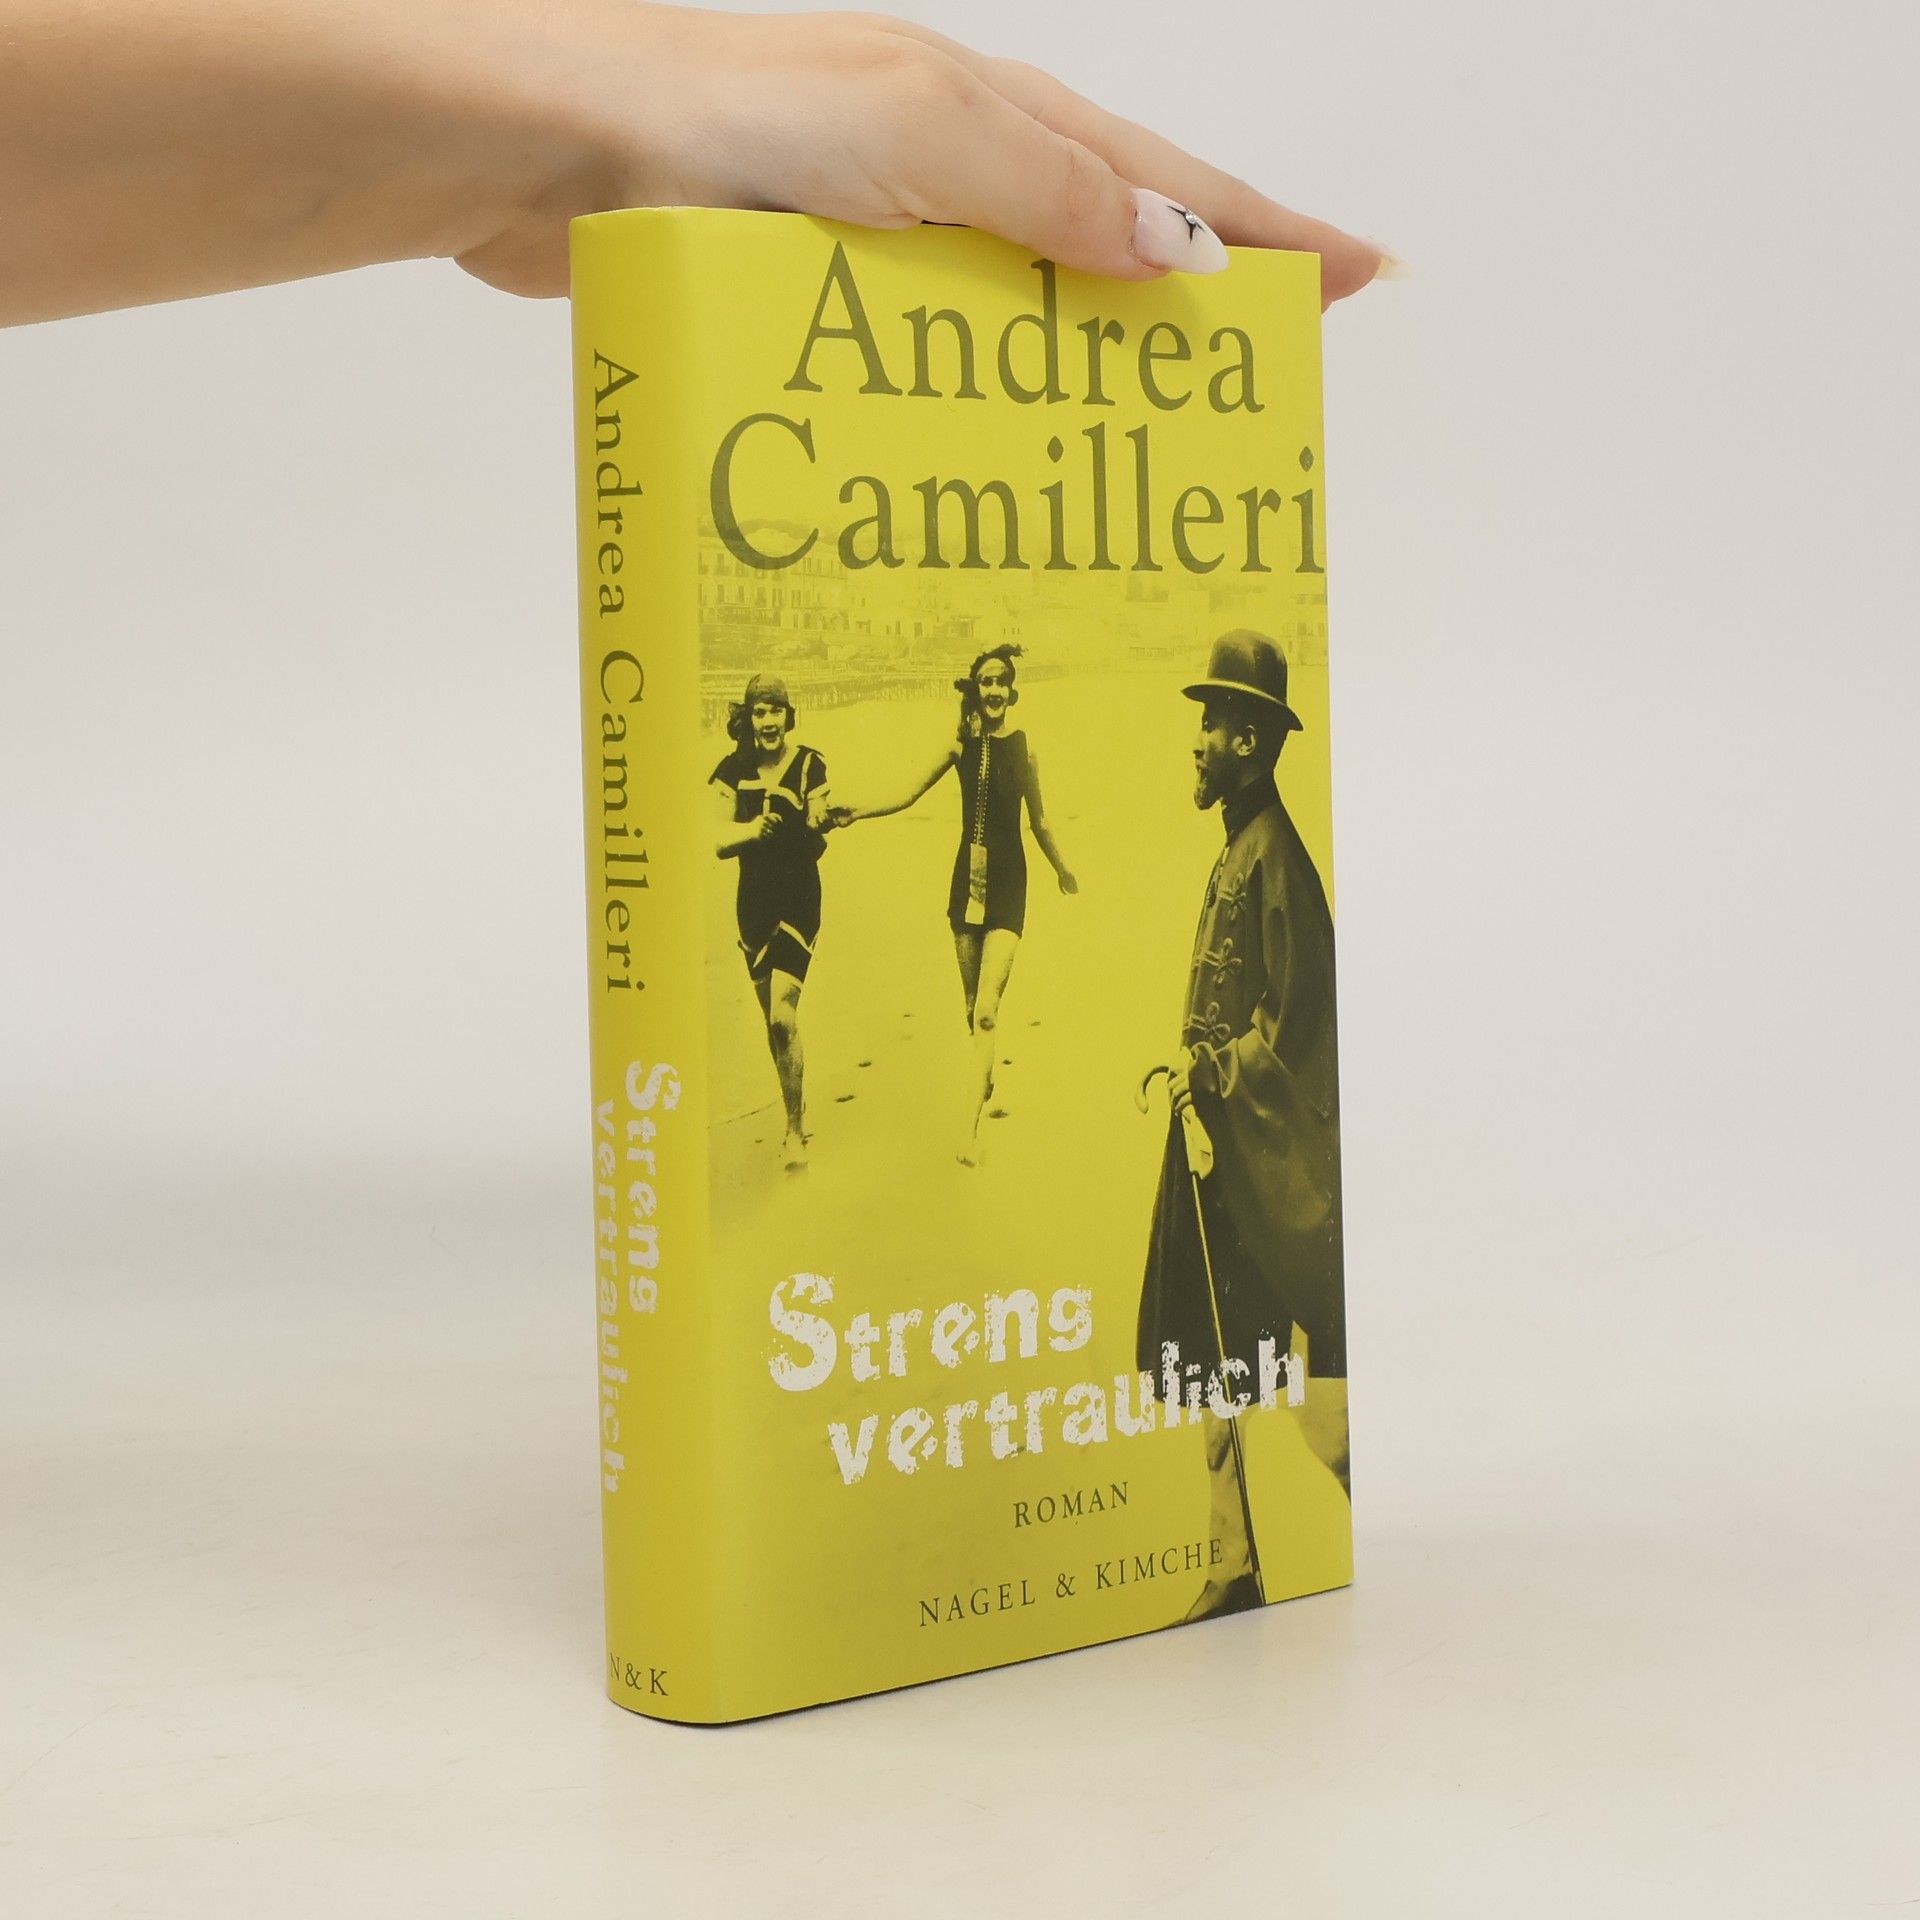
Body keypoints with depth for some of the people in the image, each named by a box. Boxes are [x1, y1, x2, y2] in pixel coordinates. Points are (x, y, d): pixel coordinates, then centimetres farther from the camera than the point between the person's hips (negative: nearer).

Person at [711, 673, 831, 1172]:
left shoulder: (810, 765, -7)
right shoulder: (733, 770, 0)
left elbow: (817, 846, -8)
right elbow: (719, 841, -9)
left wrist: (817, 828, -28)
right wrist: (753, 828, -26)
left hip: (798, 899, -3)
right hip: (754, 900, 4)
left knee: (784, 1016, -14)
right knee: (773, 1021, 11)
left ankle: (795, 1130, -3)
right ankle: (797, 1111, 30)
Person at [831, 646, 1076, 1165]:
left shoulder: (1023, 748, -3)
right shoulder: (961, 743, 2)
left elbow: (1039, 821, 12)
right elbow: (908, 795, 3)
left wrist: (1062, 869, 23)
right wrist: (857, 813, -11)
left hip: (1008, 884, -3)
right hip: (967, 878, 3)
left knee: (987, 1012, -13)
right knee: (973, 1009, 13)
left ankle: (970, 1129, -16)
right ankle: (985, 1088, 37)